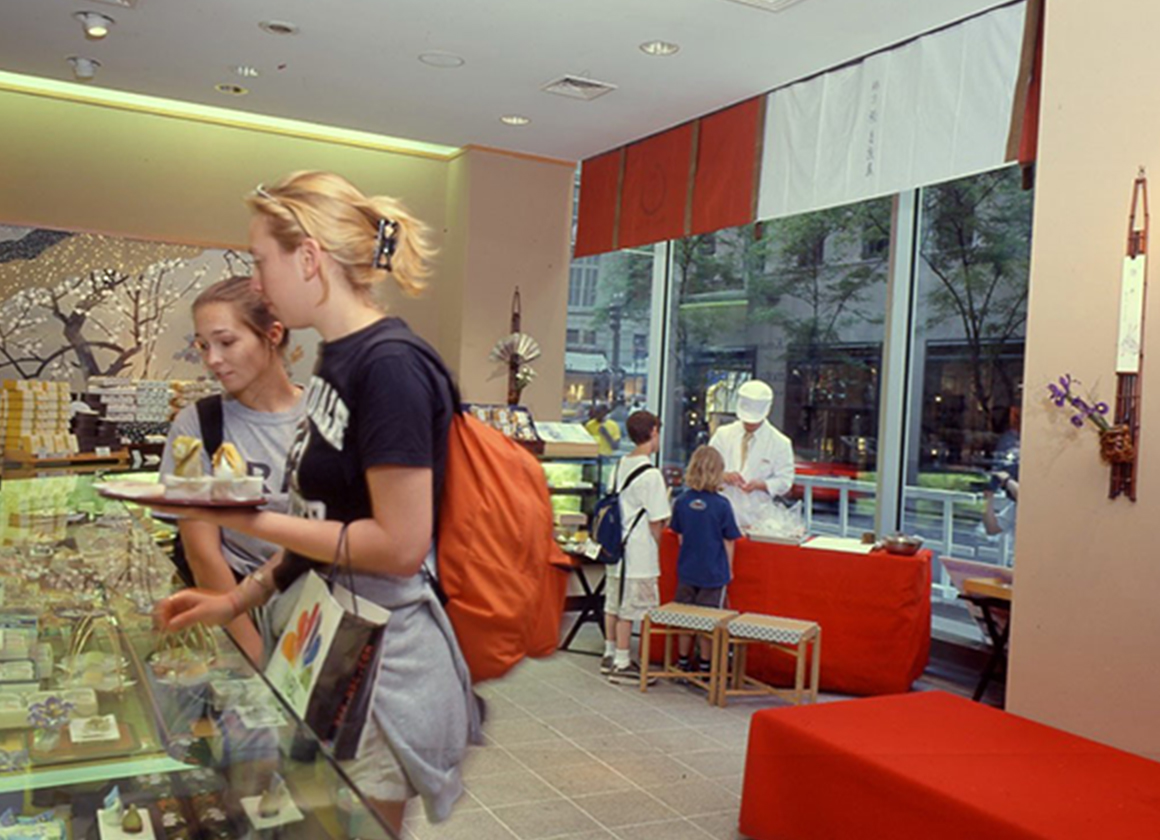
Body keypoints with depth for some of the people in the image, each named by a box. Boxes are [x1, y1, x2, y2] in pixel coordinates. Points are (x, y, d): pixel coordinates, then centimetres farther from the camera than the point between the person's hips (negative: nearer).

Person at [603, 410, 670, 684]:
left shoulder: (621, 465, 7)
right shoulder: (651, 474, -18)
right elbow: (656, 521, -16)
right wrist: (655, 546, -2)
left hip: (616, 546, 9)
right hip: (639, 552, -8)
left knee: (613, 603, 17)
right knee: (630, 608, 0)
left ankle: (610, 655, 29)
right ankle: (621, 664, 7)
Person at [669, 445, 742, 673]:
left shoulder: (681, 501, -5)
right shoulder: (721, 505, -15)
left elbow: (680, 536, 5)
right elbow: (728, 542, -7)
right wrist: (728, 569, 7)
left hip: (686, 571, 4)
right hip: (714, 573, -3)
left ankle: (682, 661, 25)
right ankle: (705, 665, 17)